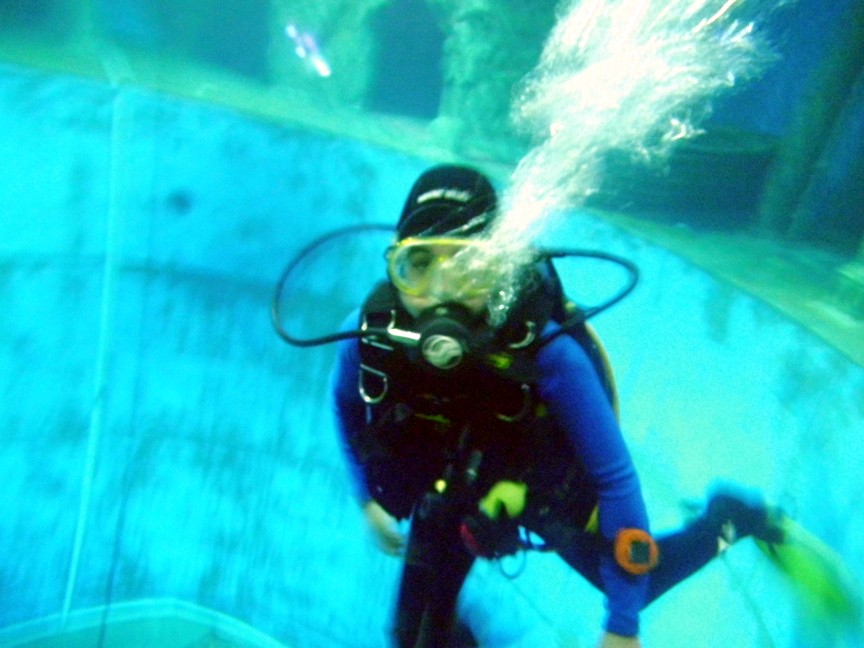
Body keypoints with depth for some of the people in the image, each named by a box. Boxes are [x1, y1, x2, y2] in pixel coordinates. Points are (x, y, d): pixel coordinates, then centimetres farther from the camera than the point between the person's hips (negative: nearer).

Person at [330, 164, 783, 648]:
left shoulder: (546, 351, -41)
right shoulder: (371, 333, -32)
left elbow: (616, 476, -30)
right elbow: (347, 403, -5)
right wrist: (368, 499, 6)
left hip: (547, 490, -2)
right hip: (449, 495, 2)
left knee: (638, 584, 20)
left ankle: (729, 518, 45)